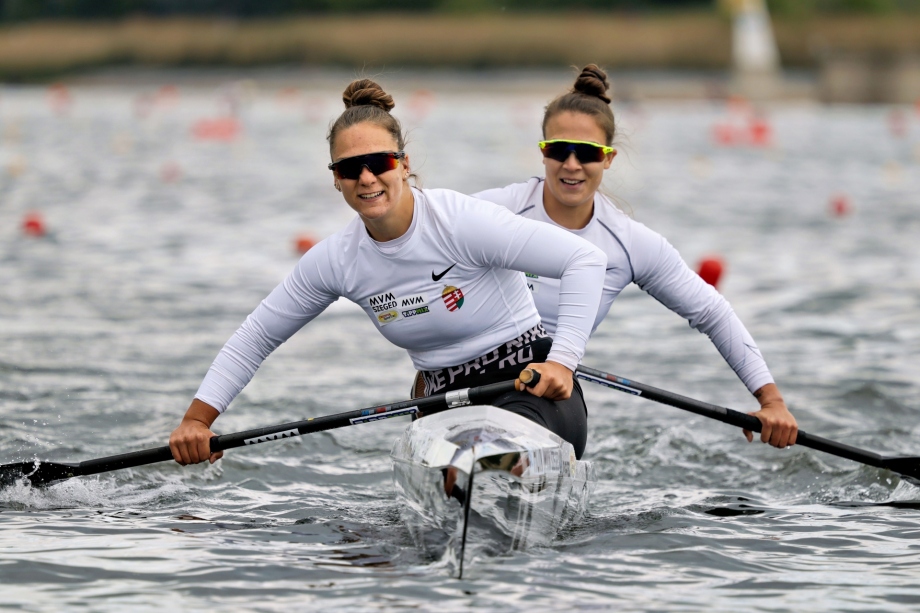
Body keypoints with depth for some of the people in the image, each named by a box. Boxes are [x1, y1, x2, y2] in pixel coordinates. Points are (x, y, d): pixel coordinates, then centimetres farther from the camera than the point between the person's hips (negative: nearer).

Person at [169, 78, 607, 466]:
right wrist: (196, 420, 3)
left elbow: (586, 260, -19)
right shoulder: (337, 261, 1)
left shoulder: (460, 222, -16)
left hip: (531, 392, -7)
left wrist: (562, 361, -27)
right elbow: (255, 338, 12)